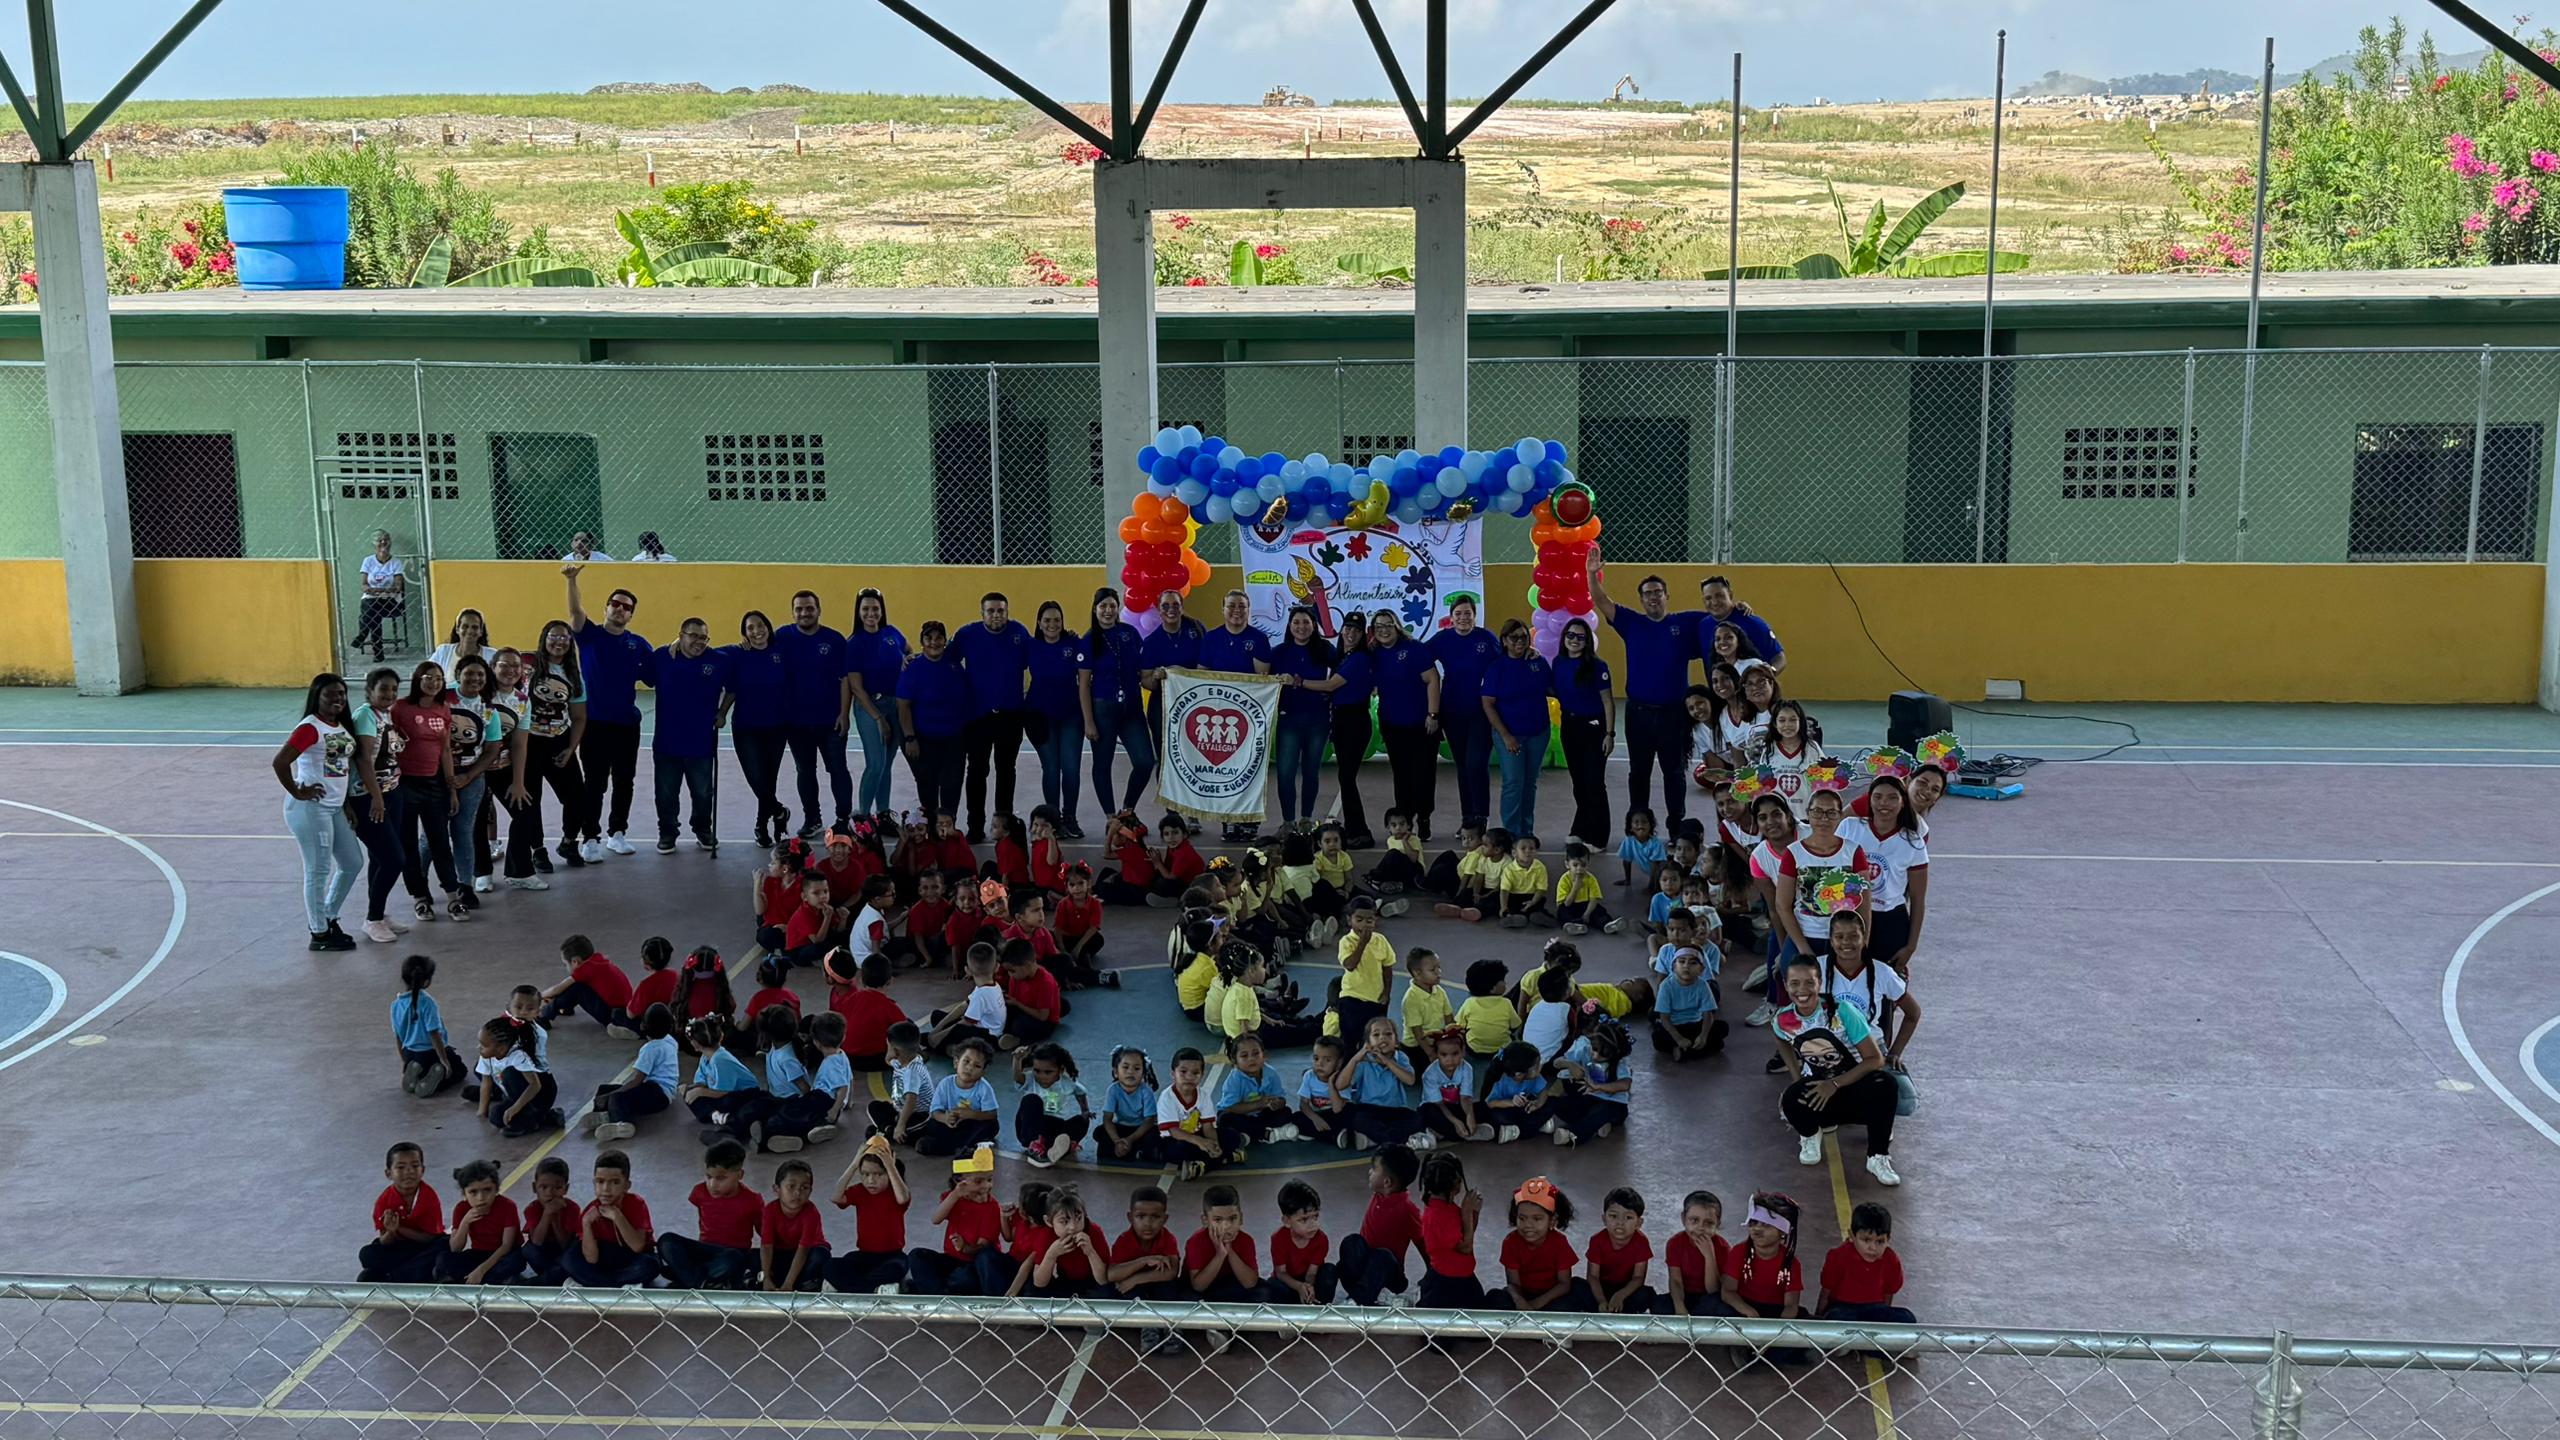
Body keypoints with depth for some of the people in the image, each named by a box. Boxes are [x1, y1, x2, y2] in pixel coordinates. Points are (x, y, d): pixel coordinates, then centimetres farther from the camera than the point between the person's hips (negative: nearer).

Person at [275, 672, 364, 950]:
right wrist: (297, 792, -17)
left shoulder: (342, 726, 10)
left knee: (353, 863, 15)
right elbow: (279, 762, -24)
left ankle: (328, 917, 31)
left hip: (335, 808, 9)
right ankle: (320, 934, 10)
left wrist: (347, 802, 12)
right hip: (311, 808, -9)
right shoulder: (310, 728, -16)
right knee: (318, 871, 0)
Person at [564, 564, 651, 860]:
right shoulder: (589, 635, 0)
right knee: (595, 784, -1)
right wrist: (571, 581, -32)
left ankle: (616, 832, 24)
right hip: (595, 722, -3)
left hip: (627, 723, 3)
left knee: (624, 782, 10)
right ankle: (590, 838, 6)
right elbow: (575, 612, -17)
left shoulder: (639, 644, 5)